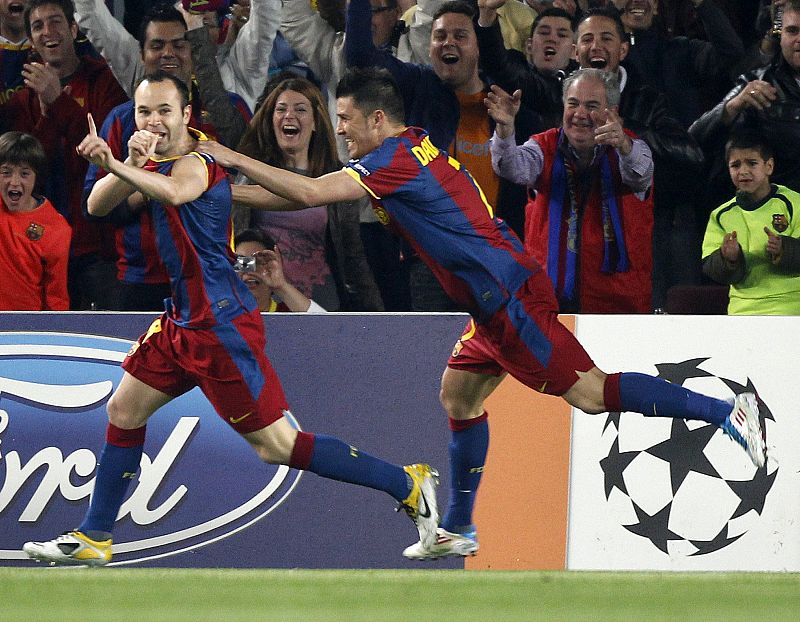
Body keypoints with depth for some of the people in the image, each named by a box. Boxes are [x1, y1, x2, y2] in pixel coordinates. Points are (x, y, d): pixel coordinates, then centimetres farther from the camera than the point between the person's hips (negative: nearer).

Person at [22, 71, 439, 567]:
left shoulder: (194, 163, -18)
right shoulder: (158, 161, 10)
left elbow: (175, 191, -43)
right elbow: (98, 206, 0)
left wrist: (113, 163, -61)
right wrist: (128, 165, -20)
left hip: (220, 324, -9)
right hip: (185, 320, 9)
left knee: (275, 444, -10)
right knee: (124, 411, 14)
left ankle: (407, 484, -6)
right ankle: (93, 538, 25)